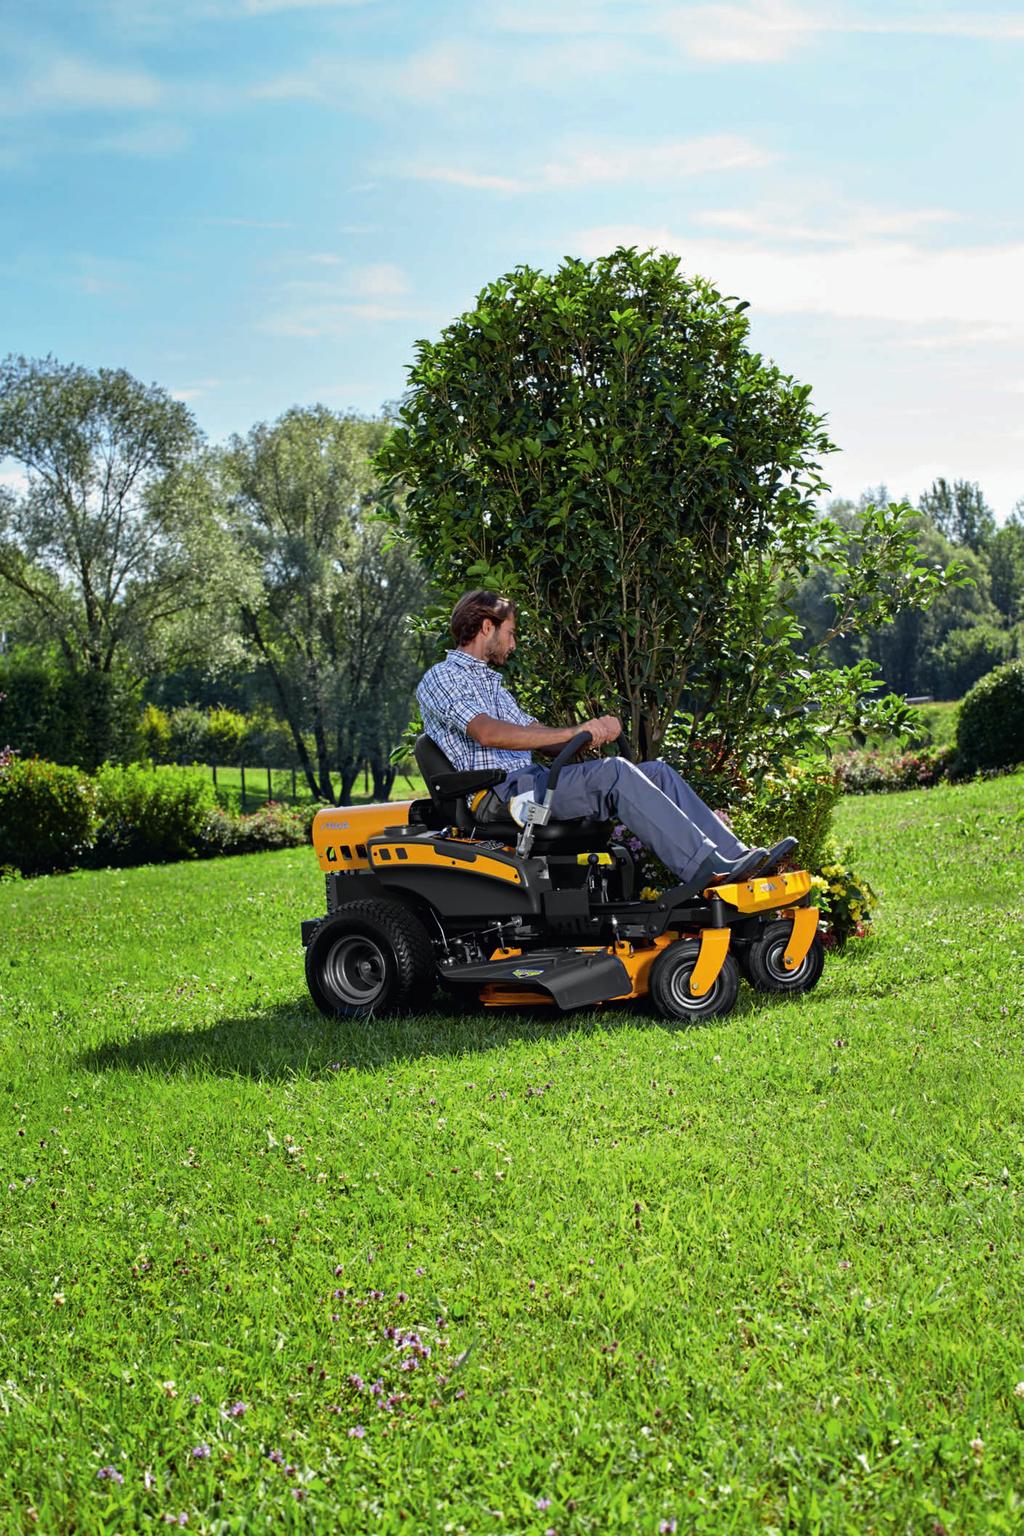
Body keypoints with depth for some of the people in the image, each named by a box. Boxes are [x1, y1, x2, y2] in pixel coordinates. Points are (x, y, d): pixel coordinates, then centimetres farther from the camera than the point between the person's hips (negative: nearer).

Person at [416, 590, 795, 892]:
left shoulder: (489, 682, 30)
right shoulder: (441, 678, -2)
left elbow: (539, 738, 22)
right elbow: (489, 733, -20)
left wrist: (593, 733, 0)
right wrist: (574, 732, -23)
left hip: (532, 781, 9)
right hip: (501, 794, -9)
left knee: (658, 772, -5)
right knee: (613, 772, -30)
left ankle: (734, 857, -15)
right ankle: (706, 870, -36)